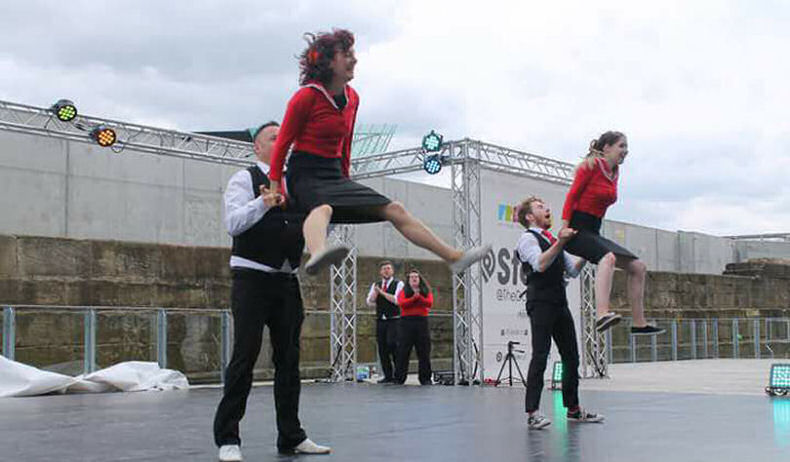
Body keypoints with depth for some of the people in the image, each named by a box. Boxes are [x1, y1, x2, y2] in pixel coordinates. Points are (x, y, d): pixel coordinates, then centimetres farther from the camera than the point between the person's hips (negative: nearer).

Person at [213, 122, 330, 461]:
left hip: (287, 281, 6)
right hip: (252, 278, -6)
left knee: (289, 358, 8)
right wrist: (263, 204, -30)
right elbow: (233, 223, -15)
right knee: (245, 356, -8)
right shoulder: (244, 179, 0)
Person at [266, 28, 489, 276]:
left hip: (335, 173, 7)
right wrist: (275, 185, -9)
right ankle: (317, 255, -75)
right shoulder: (307, 96, -11)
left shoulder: (352, 98, 10)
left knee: (395, 210, 1)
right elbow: (283, 142, -8)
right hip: (305, 173, -7)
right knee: (322, 208, -42)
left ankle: (455, 257, 2)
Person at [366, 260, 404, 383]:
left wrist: (382, 292, -11)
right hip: (380, 321, 5)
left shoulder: (398, 284, 1)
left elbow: (396, 300, -13)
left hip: (394, 320, -5)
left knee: (392, 345, -16)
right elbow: (370, 302, 6)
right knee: (382, 348, 4)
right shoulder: (375, 285, 15)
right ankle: (388, 376, 11)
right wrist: (375, 291, -11)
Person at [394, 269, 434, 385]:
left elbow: (429, 303, -4)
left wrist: (419, 297, -16)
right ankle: (399, 379, 2)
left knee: (424, 352, 1)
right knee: (403, 352, -2)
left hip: (422, 322, 1)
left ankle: (425, 378, 7)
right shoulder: (403, 291, 10)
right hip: (406, 322, -1)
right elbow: (402, 303, -8)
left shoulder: (426, 291, 14)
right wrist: (414, 297, -16)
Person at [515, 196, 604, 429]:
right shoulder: (528, 238, -1)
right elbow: (540, 264, -19)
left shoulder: (552, 239, 24)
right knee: (540, 356, -12)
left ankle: (573, 408, 16)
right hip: (541, 303, -8)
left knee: (571, 356, 8)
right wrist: (560, 243, -26)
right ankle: (532, 413, -12)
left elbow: (573, 271, 21)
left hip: (559, 303, 8)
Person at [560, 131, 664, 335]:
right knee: (608, 257, -37)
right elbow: (572, 196, -12)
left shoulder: (614, 172, 14)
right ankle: (602, 315, -52)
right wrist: (564, 229, -21)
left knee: (638, 267, 7)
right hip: (577, 230, -9)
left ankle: (639, 324, 13)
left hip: (593, 233, 9)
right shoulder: (591, 166, -8)